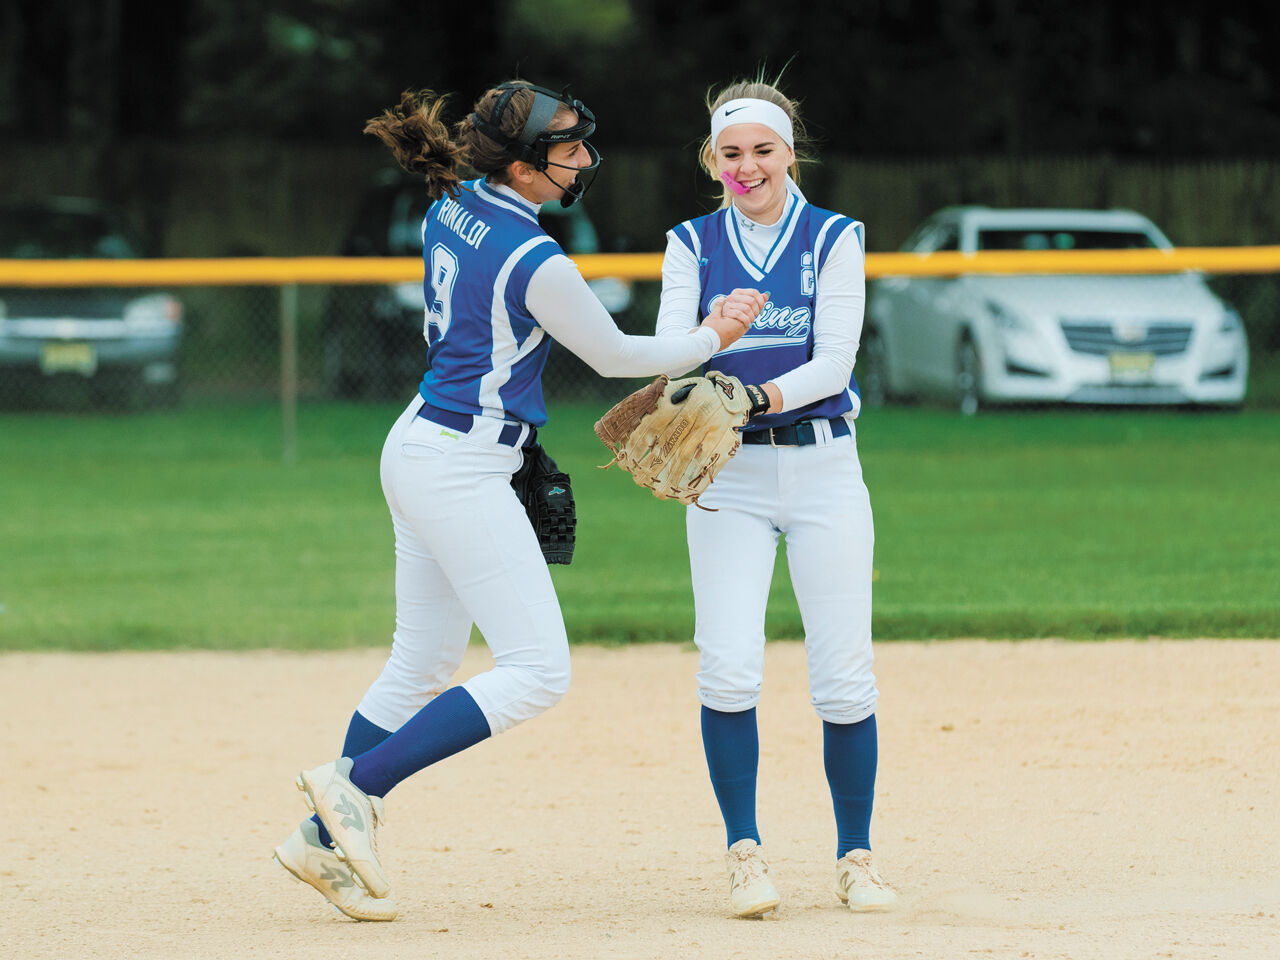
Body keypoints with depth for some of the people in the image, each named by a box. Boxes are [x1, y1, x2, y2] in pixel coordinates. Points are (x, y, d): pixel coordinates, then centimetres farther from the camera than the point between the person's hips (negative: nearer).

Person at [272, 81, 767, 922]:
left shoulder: (448, 212, 5)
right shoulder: (536, 261, -20)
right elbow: (615, 356, -5)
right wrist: (713, 339, 7)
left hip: (416, 448, 9)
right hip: (463, 472, -9)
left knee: (422, 666, 16)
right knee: (538, 672, -7)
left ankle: (326, 839, 18)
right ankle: (355, 787, -9)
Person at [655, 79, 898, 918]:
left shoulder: (834, 240, 1)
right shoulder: (693, 246, 6)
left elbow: (833, 362, -9)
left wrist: (759, 396, -25)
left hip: (822, 466, -1)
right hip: (727, 475, 1)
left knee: (843, 675, -3)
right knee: (729, 668, -12)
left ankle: (856, 856, 9)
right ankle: (745, 851, -1)